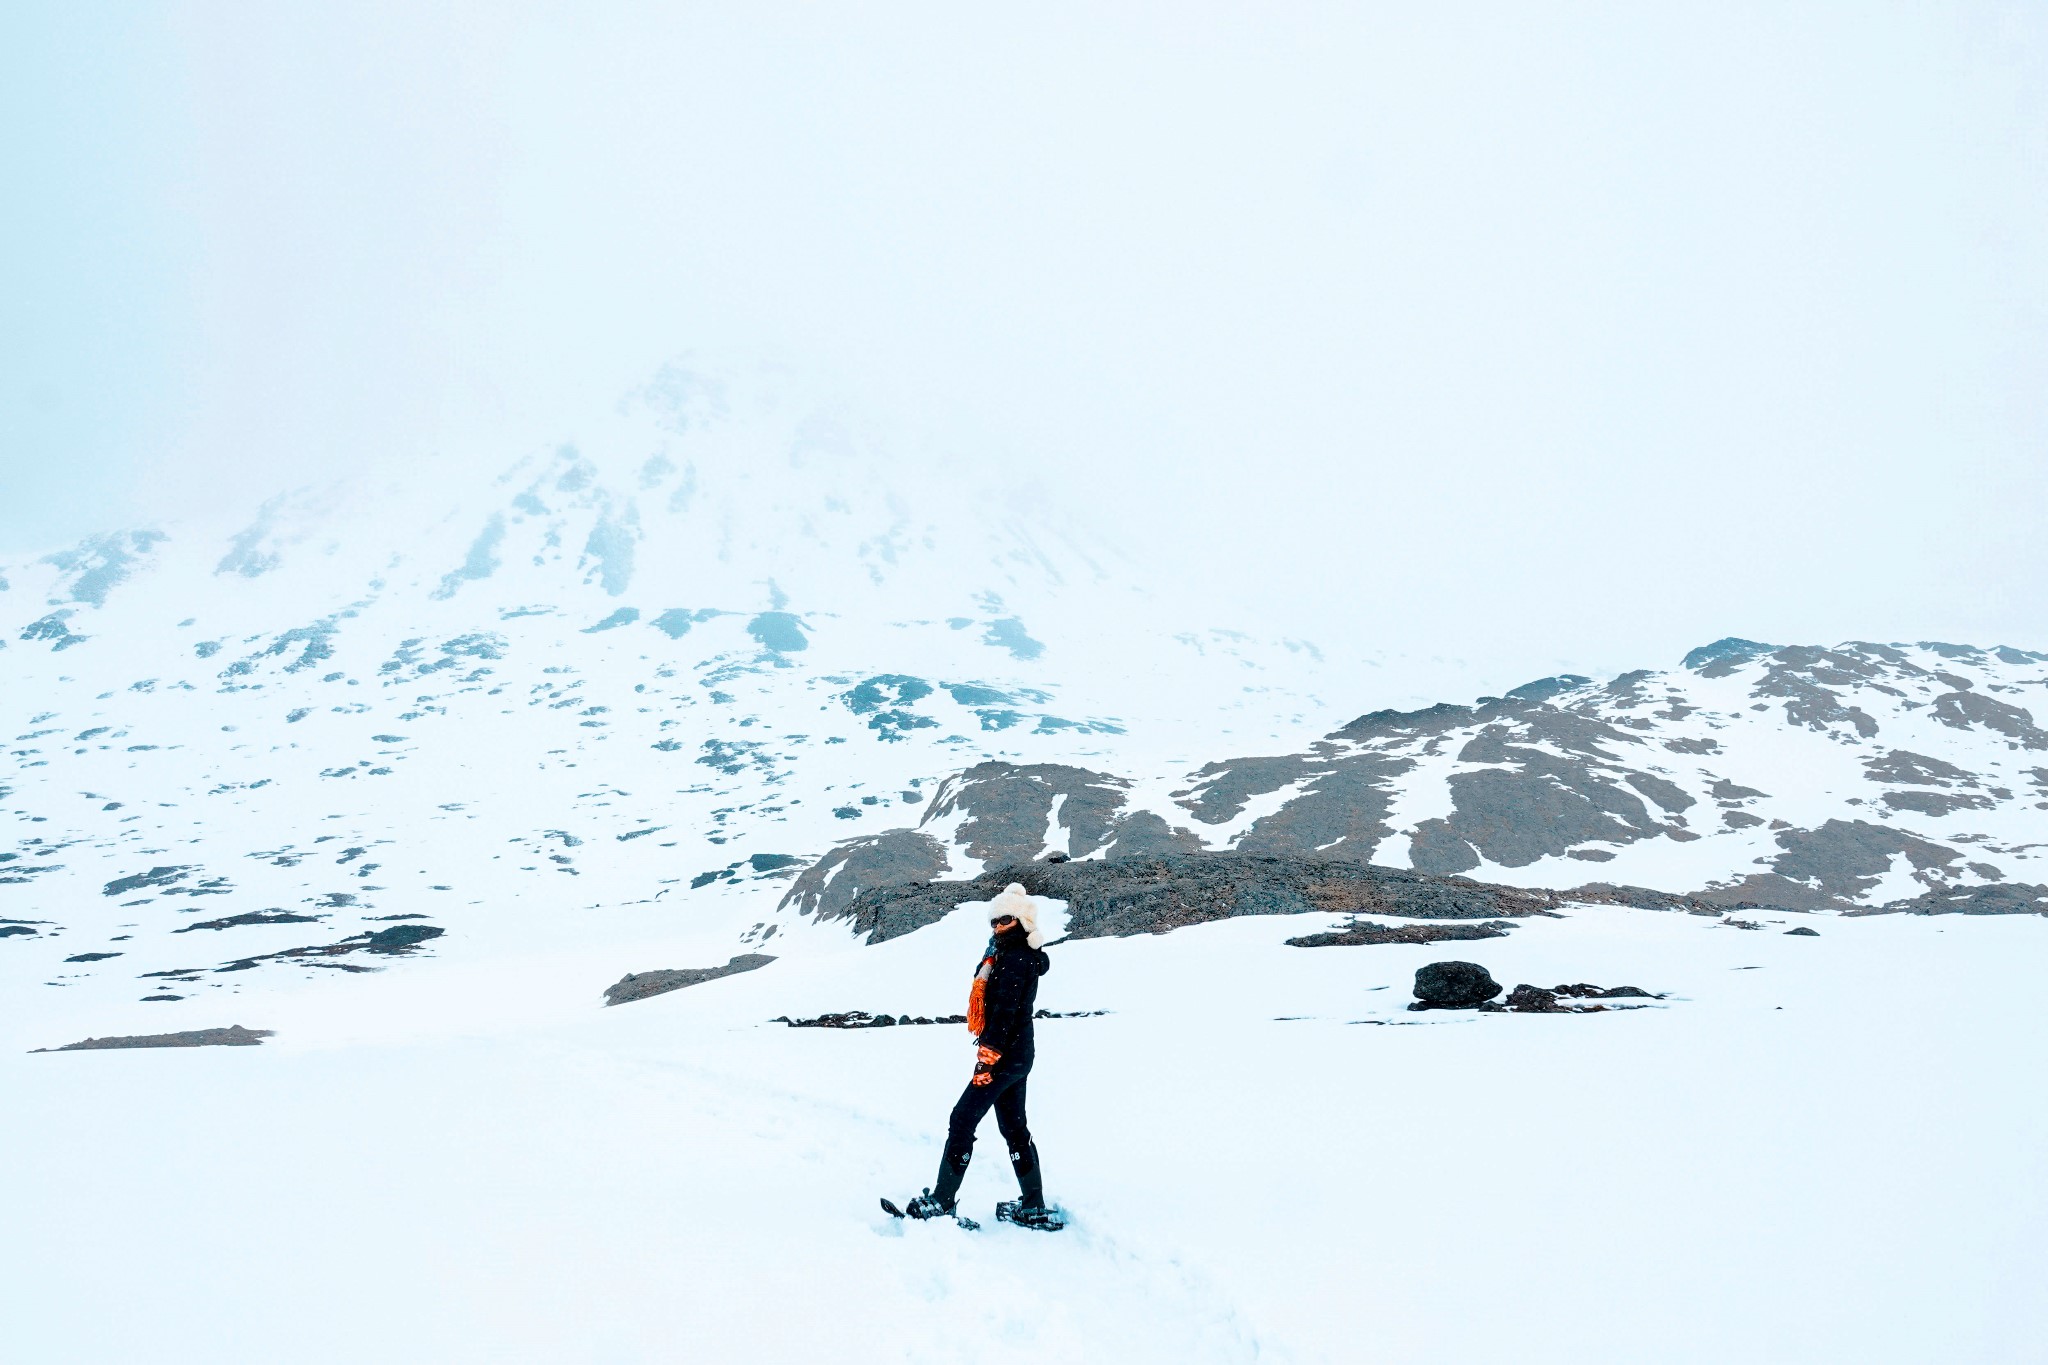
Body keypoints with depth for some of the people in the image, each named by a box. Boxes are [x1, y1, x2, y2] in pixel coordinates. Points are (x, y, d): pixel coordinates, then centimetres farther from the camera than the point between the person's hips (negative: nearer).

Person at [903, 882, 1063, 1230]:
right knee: (1014, 1127, 13)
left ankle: (940, 1201, 0)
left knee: (963, 1121, -6)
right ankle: (1034, 1208, 16)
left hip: (1004, 1054, -10)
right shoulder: (1015, 955, 15)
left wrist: (987, 1059, -24)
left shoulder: (1016, 957, -16)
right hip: (1018, 1054, 10)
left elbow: (1005, 1011, -22)